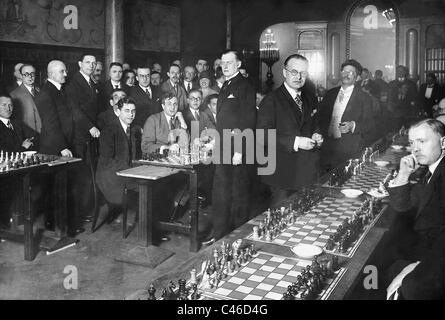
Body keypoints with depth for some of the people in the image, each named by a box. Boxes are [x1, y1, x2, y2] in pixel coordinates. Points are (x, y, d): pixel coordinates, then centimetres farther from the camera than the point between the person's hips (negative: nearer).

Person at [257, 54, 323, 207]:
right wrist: (294, 142, -21)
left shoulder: (311, 99, 15)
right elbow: (262, 135, -15)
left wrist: (316, 137, 1)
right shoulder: (271, 100, -6)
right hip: (282, 174, -5)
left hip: (309, 172, 5)